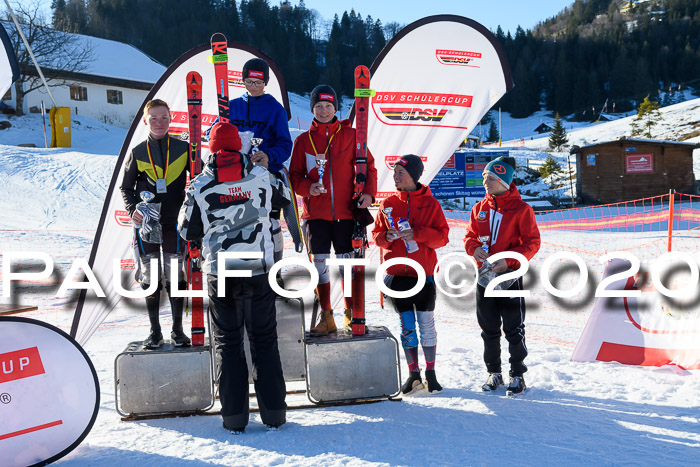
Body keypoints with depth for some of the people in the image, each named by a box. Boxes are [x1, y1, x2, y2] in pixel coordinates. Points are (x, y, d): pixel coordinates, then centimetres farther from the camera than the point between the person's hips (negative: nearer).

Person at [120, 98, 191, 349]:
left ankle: (177, 329, 16)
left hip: (175, 223, -1)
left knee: (175, 276, 3)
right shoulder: (137, 153, 3)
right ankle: (155, 331, 16)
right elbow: (126, 188, 10)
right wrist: (133, 209, -7)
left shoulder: (183, 148, 2)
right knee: (150, 277, 6)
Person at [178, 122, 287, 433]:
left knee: (227, 343, 10)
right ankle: (274, 413, 14)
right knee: (264, 340, 11)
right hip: (258, 270, 1)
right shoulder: (260, 176, -4)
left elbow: (188, 232, 3)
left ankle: (234, 418, 11)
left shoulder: (200, 186, -6)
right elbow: (280, 199, 17)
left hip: (220, 273, 0)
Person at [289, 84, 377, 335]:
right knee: (319, 263, 2)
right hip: (316, 212, 1)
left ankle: (351, 314, 17)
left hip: (345, 211, -1)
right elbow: (295, 175, 8)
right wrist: (308, 187, -12)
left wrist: (369, 192, -10)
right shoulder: (303, 140, 7)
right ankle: (326, 317, 13)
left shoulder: (350, 135, 4)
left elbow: (368, 165, 6)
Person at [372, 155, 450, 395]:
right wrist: (386, 237, -11)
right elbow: (376, 234, 12)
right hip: (397, 274, 2)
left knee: (427, 324, 3)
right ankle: (413, 374, 17)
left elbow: (442, 236, -3)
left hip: (423, 273, -2)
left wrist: (417, 233, -18)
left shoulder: (430, 203, 0)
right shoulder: (388, 204, 7)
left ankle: (430, 373, 15)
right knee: (406, 326, 7)